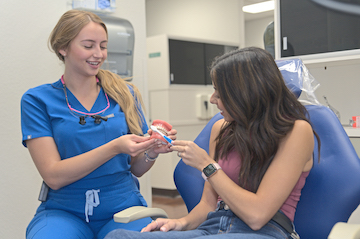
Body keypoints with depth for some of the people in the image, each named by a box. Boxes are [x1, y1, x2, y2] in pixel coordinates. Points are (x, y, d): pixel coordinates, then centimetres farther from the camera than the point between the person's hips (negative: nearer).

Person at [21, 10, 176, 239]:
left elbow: (136, 168, 11)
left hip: (123, 206, 2)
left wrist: (151, 152, -12)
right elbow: (53, 176, -10)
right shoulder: (37, 100, 0)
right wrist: (114, 147, -21)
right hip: (64, 210, -2)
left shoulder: (125, 93, 6)